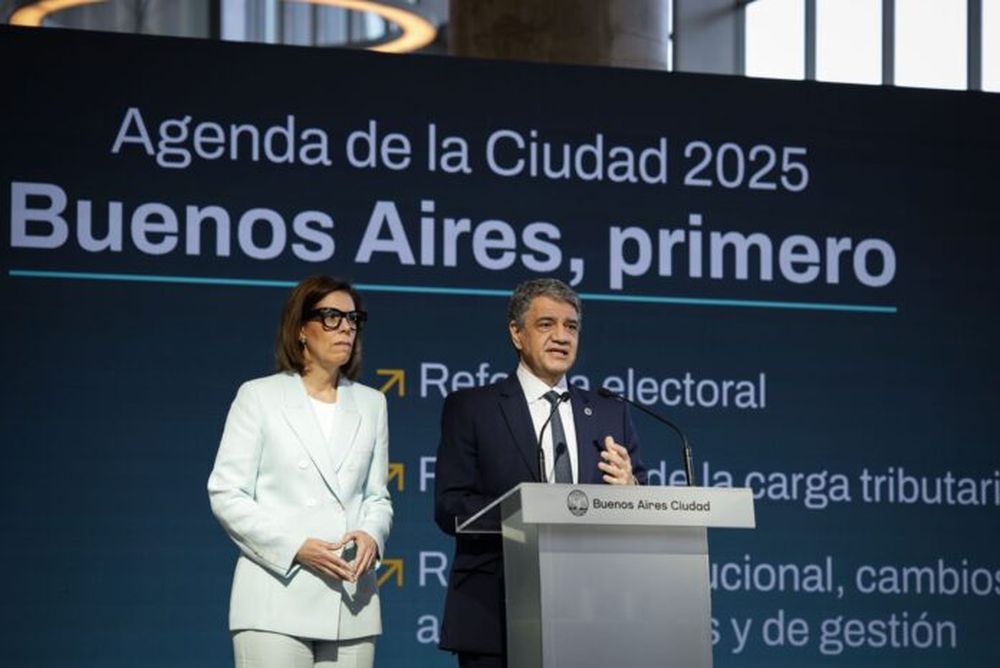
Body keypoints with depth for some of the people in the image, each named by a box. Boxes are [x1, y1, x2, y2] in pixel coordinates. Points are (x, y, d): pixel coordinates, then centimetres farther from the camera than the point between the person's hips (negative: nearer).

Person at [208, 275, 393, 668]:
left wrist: (371, 535, -6)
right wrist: (295, 547, -12)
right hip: (278, 597, -4)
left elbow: (377, 496, 18)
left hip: (350, 599, 4)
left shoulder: (370, 404, 17)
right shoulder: (259, 396, 5)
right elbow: (226, 494, -1)